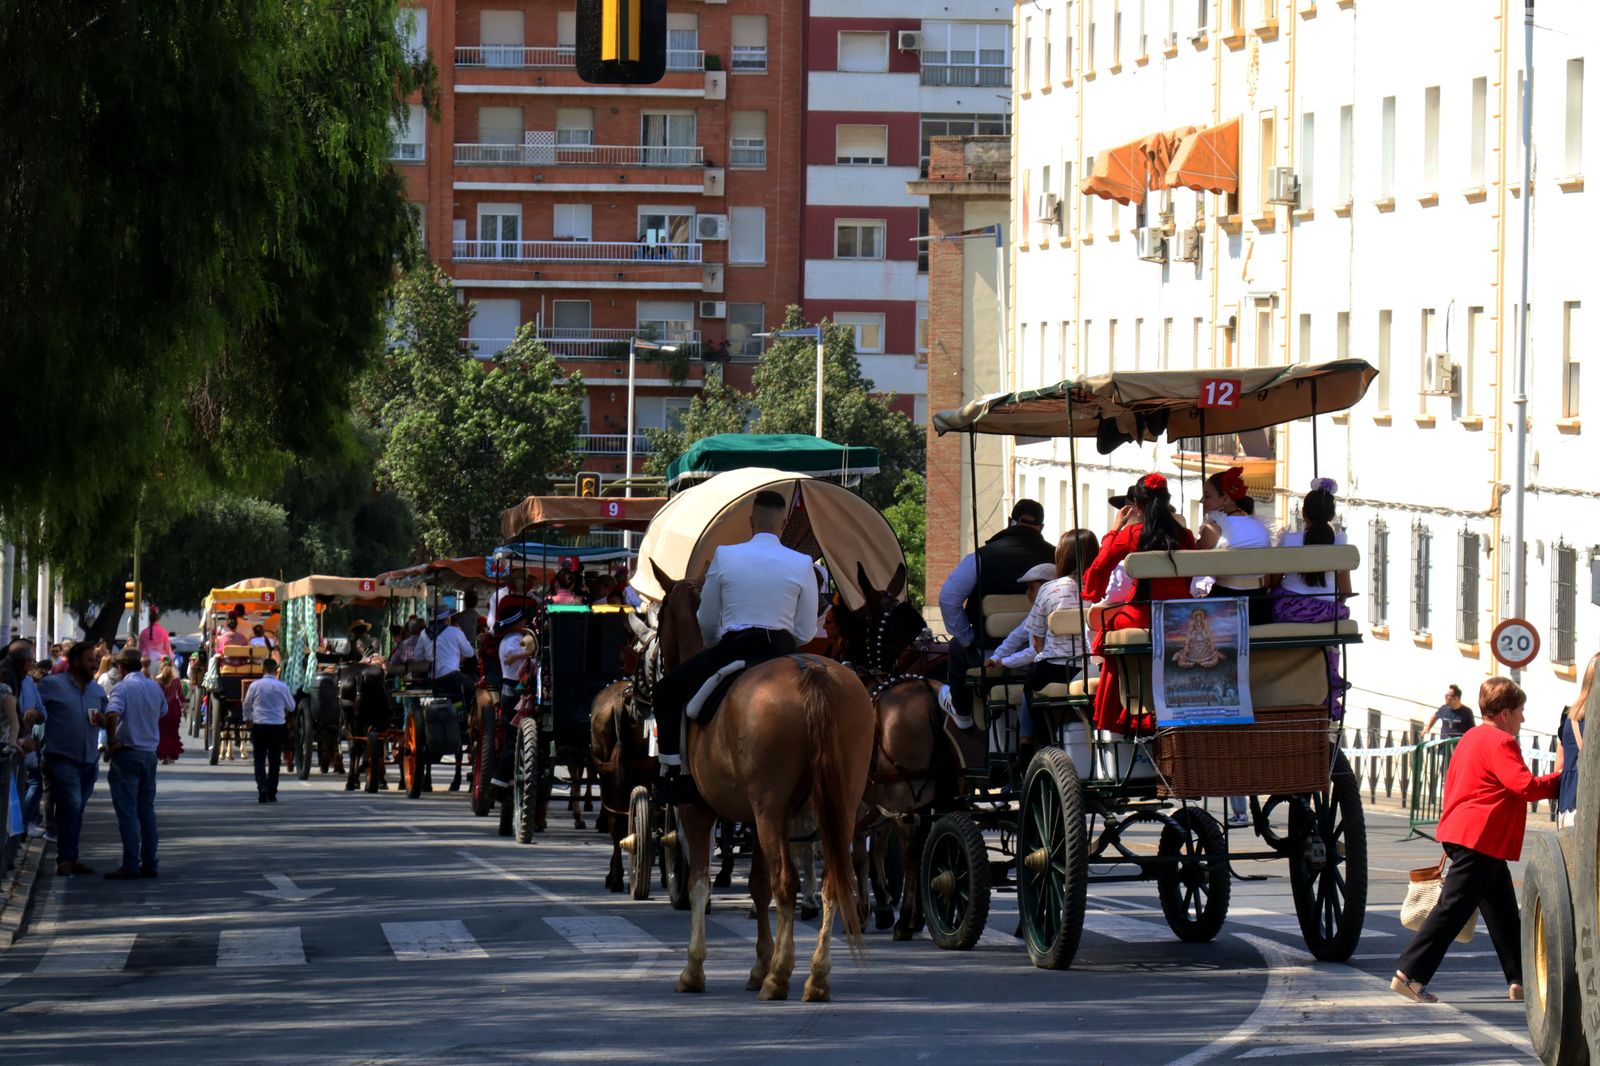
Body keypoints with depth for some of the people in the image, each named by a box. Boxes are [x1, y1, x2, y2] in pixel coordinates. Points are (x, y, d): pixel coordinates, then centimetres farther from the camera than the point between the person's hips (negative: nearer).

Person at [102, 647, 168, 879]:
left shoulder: (123, 687, -12)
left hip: (127, 753, -6)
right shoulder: (155, 687, 7)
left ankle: (131, 865, -7)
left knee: (127, 811, -4)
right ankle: (149, 863, 12)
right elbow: (164, 712, 21)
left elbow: (112, 715, -27)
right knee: (147, 810, 12)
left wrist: (111, 742, -17)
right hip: (150, 753, 6)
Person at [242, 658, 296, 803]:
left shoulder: (255, 685, -3)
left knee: (259, 759, 3)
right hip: (278, 726, 0)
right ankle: (271, 793, 12)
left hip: (259, 726, 0)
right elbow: (291, 707, 8)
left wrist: (248, 719, 27)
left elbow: (247, 705, 9)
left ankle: (262, 787, -18)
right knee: (274, 760, 9)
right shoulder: (282, 687, -5)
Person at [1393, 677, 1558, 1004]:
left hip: (1460, 833, 11)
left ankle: (1520, 980, 16)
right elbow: (1527, 787, -21)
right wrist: (1562, 779, -10)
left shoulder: (1472, 737, 17)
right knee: (1453, 908, -10)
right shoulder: (1500, 743, -13)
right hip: (1481, 839, -11)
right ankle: (1409, 974, -12)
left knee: (1502, 910, 14)